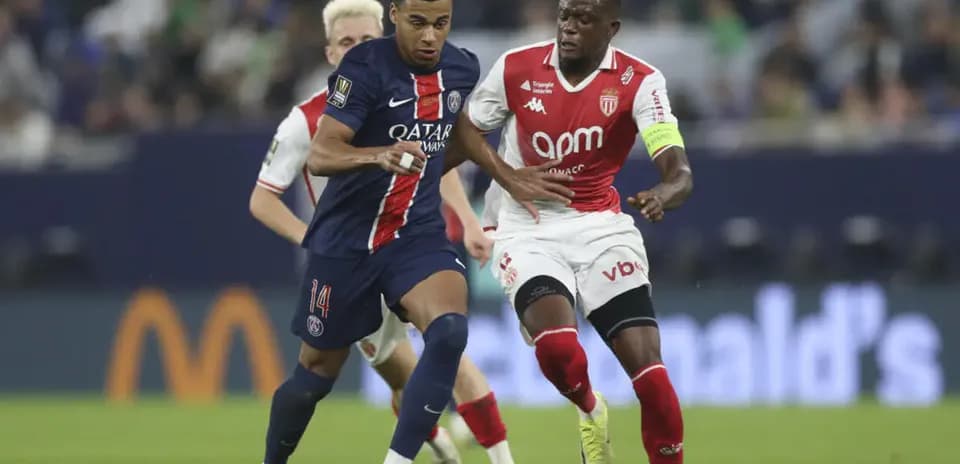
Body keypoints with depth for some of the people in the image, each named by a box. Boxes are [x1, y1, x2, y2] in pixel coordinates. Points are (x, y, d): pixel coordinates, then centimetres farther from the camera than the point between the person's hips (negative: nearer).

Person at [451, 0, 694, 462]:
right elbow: (467, 129, 13)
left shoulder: (639, 82, -10)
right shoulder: (516, 68, -5)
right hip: (528, 228, 0)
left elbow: (679, 173, -20)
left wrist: (663, 194, -43)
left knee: (645, 361, -13)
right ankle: (589, 411, 8)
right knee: (556, 343, -26)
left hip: (601, 226, 0)